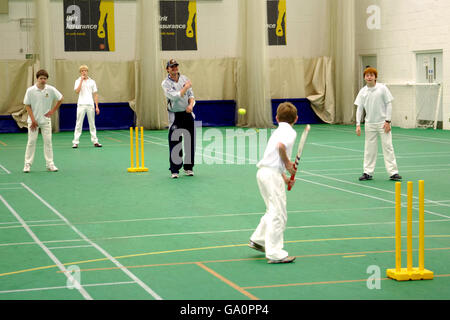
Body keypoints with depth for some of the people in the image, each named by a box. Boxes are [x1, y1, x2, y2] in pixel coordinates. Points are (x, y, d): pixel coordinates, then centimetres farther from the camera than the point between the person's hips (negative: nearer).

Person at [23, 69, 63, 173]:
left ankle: (50, 164, 6)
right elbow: (27, 106, -4)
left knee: (48, 141, 1)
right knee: (31, 142, -2)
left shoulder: (51, 89, -5)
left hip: (46, 120, 1)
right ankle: (28, 164, 5)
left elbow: (60, 99, 9)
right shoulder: (30, 90, -9)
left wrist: (53, 111, 4)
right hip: (33, 120, -1)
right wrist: (33, 120, -10)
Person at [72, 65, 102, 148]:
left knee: (92, 124, 5)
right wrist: (81, 80, -10)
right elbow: (77, 91, -12)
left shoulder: (92, 81, 10)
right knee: (79, 124, -4)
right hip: (81, 105, -2)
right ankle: (75, 142, -3)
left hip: (90, 105, 2)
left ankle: (95, 141, 9)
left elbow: (95, 94, 10)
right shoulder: (78, 81, 5)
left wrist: (97, 106, 4)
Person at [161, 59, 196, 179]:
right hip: (175, 115, -4)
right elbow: (174, 96, -19)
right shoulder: (165, 83, -6)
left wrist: (191, 104, -12)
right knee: (174, 143, -8)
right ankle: (174, 170, -3)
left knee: (190, 142, 5)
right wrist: (186, 87, -12)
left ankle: (188, 167, 17)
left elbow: (191, 95, 7)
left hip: (188, 114, 4)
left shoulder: (184, 79, 7)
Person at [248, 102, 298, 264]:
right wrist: (287, 163, -12)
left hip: (263, 172, 9)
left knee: (272, 210, 25)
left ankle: (258, 240, 36)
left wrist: (284, 177, 18)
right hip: (272, 174, -9)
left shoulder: (278, 131, 21)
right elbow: (281, 146, -27)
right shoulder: (290, 132, -6)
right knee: (278, 214, -4)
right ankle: (274, 253, -3)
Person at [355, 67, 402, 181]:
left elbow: (389, 104, -4)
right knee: (369, 148, 6)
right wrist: (358, 124, -3)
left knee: (387, 146, -3)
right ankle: (368, 173, 12)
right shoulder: (362, 92, 2)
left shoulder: (382, 88, -5)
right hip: (369, 124, 3)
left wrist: (387, 121, -9)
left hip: (383, 123, -3)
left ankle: (393, 172, -1)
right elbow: (359, 108, 4)